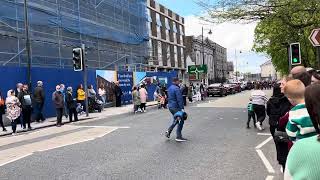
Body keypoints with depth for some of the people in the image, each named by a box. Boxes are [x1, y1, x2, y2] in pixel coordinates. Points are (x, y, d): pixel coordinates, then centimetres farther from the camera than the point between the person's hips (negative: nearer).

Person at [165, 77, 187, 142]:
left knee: (176, 120, 23)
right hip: (176, 107, -9)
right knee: (181, 121, 1)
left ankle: (168, 131, 13)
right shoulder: (176, 88, -18)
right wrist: (182, 108, -21)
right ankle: (178, 137, 4)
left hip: (170, 106, 9)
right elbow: (179, 99, -22)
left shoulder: (170, 88, 12)